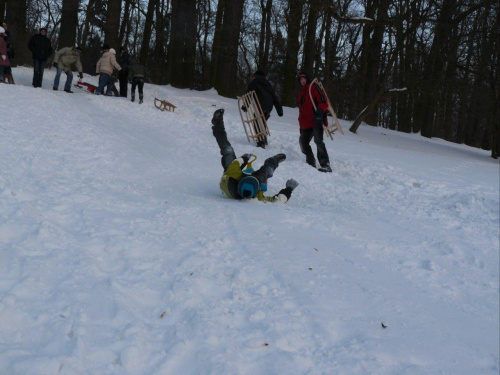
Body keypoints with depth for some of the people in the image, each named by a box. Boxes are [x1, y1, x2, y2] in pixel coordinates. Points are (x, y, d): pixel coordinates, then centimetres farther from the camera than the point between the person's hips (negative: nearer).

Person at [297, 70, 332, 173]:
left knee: (318, 141, -21)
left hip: (316, 121, -9)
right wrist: (301, 123, 20)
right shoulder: (302, 92, 24)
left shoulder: (314, 88, -1)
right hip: (306, 124, 9)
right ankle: (310, 162, 17)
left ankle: (325, 164, -26)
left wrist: (320, 111, -28)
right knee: (303, 141, 7)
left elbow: (324, 102, -9)